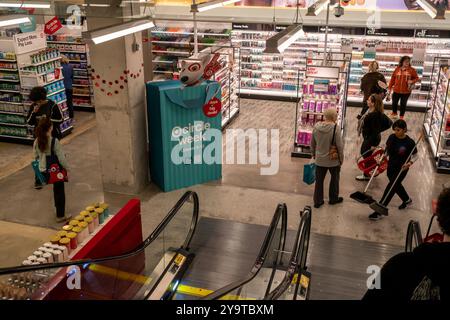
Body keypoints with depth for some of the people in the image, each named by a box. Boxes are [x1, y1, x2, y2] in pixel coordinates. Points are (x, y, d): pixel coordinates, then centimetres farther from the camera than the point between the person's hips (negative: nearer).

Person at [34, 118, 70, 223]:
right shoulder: (54, 141, -23)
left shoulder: (37, 141, -6)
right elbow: (61, 158, -19)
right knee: (60, 191, 11)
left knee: (56, 189, 26)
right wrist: (66, 168, -7)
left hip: (44, 170, 6)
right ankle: (60, 216, 20)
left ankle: (58, 209, 41)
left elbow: (36, 156, 5)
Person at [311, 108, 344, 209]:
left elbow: (312, 143, 5)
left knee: (319, 180, 15)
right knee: (334, 179, 20)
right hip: (333, 160, -3)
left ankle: (317, 201, 24)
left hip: (319, 160, 4)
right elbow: (340, 146, -16)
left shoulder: (316, 127, -6)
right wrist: (341, 159, -2)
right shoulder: (335, 128, -21)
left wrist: (314, 155, 19)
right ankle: (333, 199, 35)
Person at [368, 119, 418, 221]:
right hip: (391, 166, 6)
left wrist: (410, 163, -25)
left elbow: (415, 156, -7)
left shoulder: (410, 142, -19)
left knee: (390, 188, -4)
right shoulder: (392, 137, -6)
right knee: (396, 185, 25)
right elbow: (387, 149, 9)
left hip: (401, 169, -6)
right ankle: (407, 200, 55)